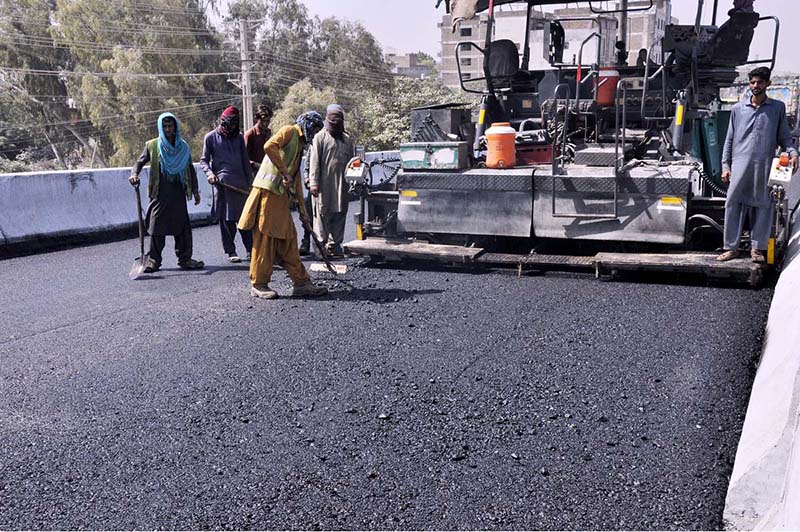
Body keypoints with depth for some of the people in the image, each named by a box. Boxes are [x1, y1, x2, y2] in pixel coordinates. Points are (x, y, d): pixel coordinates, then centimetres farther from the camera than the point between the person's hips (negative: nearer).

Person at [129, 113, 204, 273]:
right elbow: (140, 162, 7)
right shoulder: (152, 145, 4)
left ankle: (185, 259, 9)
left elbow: (191, 170, 14)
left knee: (183, 226, 1)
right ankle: (154, 260, 6)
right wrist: (134, 174, -14)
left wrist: (195, 191, 12)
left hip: (178, 193, 2)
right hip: (160, 193, -2)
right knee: (157, 226, -2)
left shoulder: (183, 147, 10)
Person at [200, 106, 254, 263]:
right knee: (226, 218, -2)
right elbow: (204, 160, 8)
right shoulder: (211, 137, 7)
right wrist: (209, 173, -12)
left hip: (241, 182, 3)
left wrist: (250, 182, 13)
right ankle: (230, 251, 5)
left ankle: (250, 249, 8)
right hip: (223, 182, -3)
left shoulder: (239, 137, 17)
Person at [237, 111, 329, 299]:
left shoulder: (300, 144, 24)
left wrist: (302, 209, 23)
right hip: (268, 191, -9)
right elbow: (269, 146, -23)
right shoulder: (289, 131, -2)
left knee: (288, 239, 9)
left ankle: (301, 283, 12)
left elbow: (296, 179, 25)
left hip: (281, 196, 9)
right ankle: (259, 285, 3)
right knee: (265, 238, -4)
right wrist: (284, 172, -20)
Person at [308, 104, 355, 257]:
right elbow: (314, 161, -5)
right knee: (323, 213, -4)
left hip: (342, 185, 5)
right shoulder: (320, 137, 1)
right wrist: (313, 182, -13)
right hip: (324, 184, -5)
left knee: (340, 214, 6)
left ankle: (334, 243, 14)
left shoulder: (347, 139, 17)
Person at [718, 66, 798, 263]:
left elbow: (784, 136, 13)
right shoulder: (738, 109, 13)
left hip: (764, 165, 0)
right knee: (733, 204, -4)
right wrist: (725, 165, 6)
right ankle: (731, 247, 2)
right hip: (740, 163, 0)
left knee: (762, 205, 1)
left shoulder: (778, 108, 12)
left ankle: (757, 248, 10)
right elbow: (729, 139, 13)